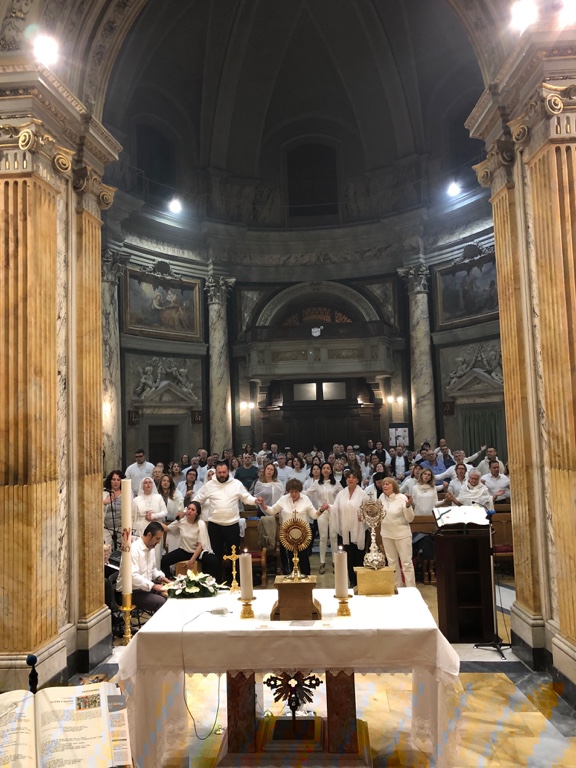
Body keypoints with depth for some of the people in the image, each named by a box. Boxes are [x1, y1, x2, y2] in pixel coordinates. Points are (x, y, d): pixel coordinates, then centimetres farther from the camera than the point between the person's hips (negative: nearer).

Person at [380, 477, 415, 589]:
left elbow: (410, 519, -13)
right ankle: (396, 588, 26)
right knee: (392, 563, 14)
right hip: (387, 534, 5)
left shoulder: (402, 498, -13)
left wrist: (408, 506, -29)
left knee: (406, 563, -2)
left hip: (402, 534, -5)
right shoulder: (382, 497, -2)